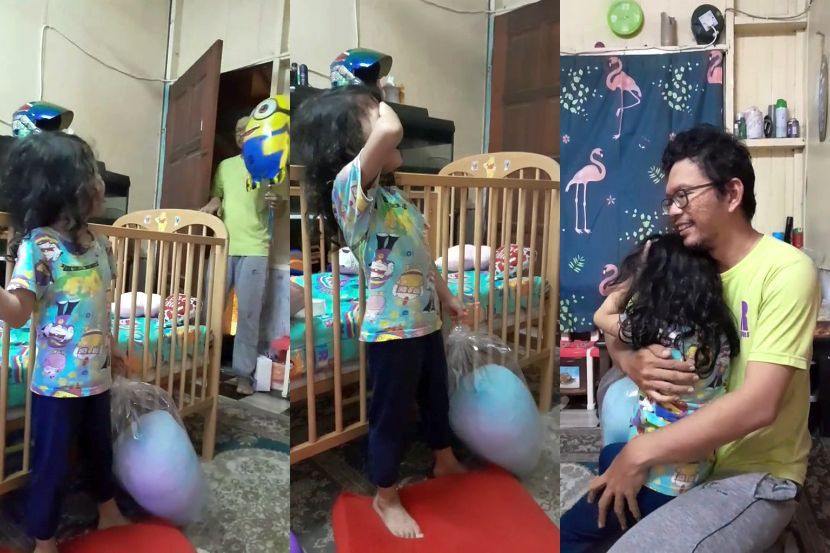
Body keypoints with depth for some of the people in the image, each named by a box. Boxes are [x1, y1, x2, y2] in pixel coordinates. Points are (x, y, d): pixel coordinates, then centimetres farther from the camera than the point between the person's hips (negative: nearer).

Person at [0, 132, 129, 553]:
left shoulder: (98, 243, 1)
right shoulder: (38, 246, -20)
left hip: (96, 374, 7)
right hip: (57, 383, -7)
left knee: (100, 449, 25)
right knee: (51, 464, 10)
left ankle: (109, 513, 47)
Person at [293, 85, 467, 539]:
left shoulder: (393, 195, 8)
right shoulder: (349, 186, -21)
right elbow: (390, 132, -39)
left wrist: (447, 297, 24)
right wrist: (382, 111, -18)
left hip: (426, 323, 9)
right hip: (390, 331, -9)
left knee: (436, 399, 27)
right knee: (390, 415, 10)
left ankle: (445, 462, 53)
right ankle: (386, 498, 33)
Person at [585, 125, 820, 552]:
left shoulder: (787, 271, -17)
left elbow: (758, 404, -25)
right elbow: (616, 337, 7)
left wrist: (641, 451, -24)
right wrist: (635, 365, -18)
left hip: (753, 474, -6)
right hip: (679, 454, 6)